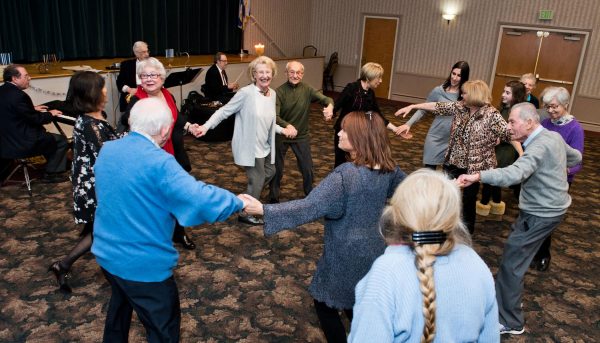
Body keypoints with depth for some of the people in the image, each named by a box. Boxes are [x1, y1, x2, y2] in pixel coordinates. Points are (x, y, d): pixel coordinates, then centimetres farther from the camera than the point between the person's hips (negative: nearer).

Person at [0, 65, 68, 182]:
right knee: (61, 140, 4)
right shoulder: (18, 95, -24)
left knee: (48, 136, 28)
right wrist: (50, 114, 0)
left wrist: (33, 108, 23)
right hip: (20, 144, -10)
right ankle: (52, 173, 12)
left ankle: (52, 165, 36)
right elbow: (36, 119, -17)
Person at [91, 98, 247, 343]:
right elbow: (201, 200, -34)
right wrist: (238, 202, -18)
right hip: (143, 264, -8)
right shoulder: (158, 162, -25)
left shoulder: (107, 151, 0)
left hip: (106, 254, 8)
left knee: (120, 304, 33)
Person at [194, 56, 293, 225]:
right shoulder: (246, 93, -20)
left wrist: (282, 129, 6)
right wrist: (206, 126, -24)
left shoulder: (272, 93, 2)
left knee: (270, 172, 24)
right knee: (257, 181, 4)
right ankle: (246, 214, 27)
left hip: (265, 146, 8)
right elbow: (224, 111, -16)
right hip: (250, 147, -8)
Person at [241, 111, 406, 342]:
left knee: (325, 303, 17)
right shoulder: (388, 168, -5)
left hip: (346, 255, -7)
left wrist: (262, 209, -33)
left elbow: (309, 207, -34)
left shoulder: (346, 175, -28)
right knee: (354, 304, 28)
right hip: (375, 250, 7)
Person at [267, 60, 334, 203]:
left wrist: (330, 105, -46)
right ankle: (274, 197, 33)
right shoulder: (279, 92, -14)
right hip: (281, 135, -2)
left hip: (301, 135, 2)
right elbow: (275, 116, -22)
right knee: (277, 168, 12)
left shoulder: (307, 90, -7)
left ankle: (310, 195, 34)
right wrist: (287, 125, -42)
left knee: (307, 168, 8)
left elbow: (325, 98, -22)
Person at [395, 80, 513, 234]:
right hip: (454, 162, 5)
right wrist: (412, 106, 5)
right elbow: (438, 106, 4)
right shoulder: (459, 107, 0)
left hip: (475, 165, -5)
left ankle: (466, 230, 32)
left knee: (468, 198, 9)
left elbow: (509, 134, -18)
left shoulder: (491, 115, -17)